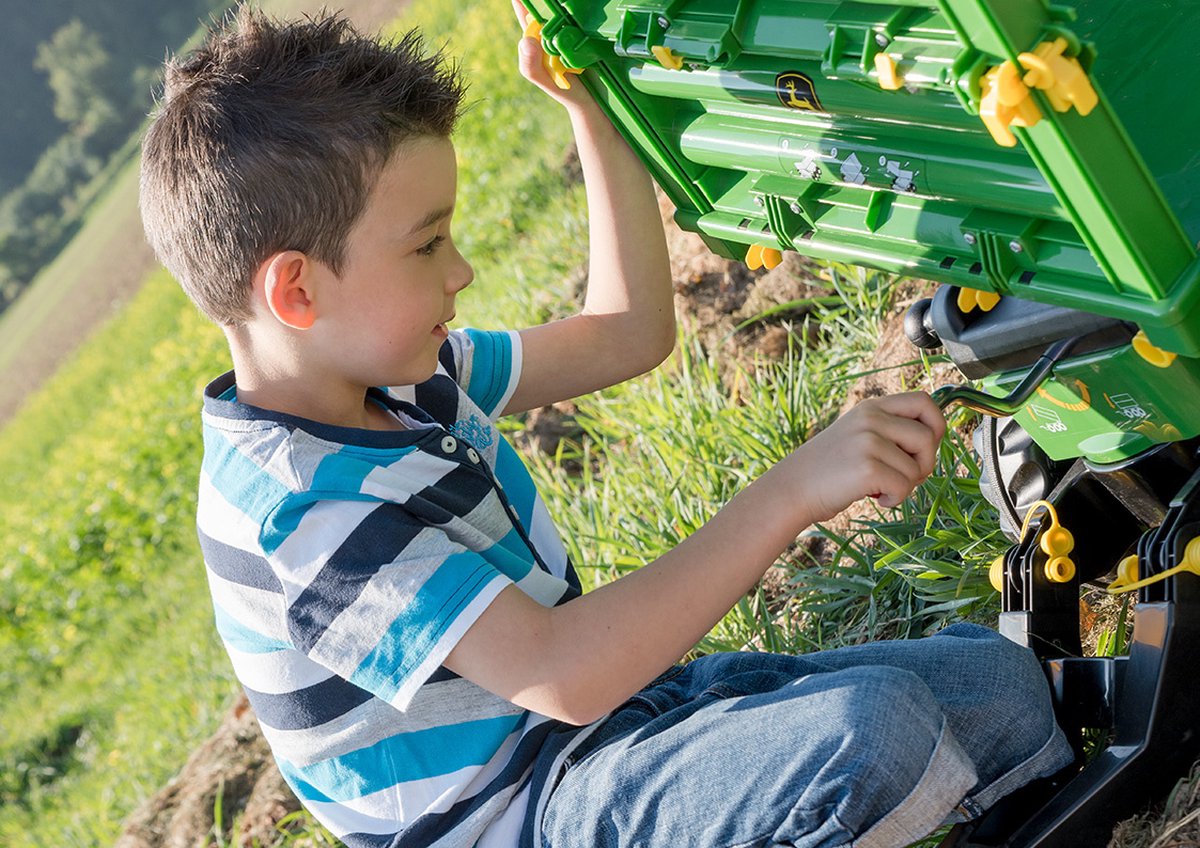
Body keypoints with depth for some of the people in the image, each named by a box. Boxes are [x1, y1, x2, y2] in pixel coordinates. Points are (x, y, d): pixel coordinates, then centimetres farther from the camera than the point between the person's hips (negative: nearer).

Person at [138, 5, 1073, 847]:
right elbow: (562, 673, -37)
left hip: (616, 703, 8)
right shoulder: (300, 511, -28)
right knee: (874, 726, -27)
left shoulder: (398, 378, 0)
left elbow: (629, 332, 9)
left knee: (997, 674, -3)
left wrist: (593, 103, 6)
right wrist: (792, 490, -39)